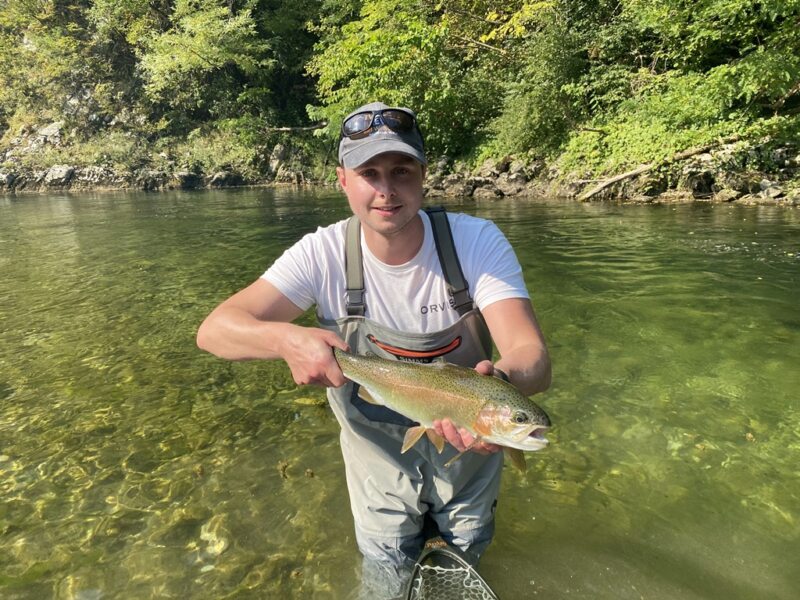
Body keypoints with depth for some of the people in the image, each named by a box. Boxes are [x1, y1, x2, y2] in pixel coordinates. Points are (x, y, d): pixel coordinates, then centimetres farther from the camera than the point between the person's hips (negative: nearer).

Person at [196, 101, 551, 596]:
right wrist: (286, 339, -45)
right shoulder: (324, 254, -21)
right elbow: (215, 330, -24)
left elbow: (532, 355, -31)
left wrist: (504, 382, -55)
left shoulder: (477, 241, -23)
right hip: (379, 455, 0)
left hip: (466, 447, 1)